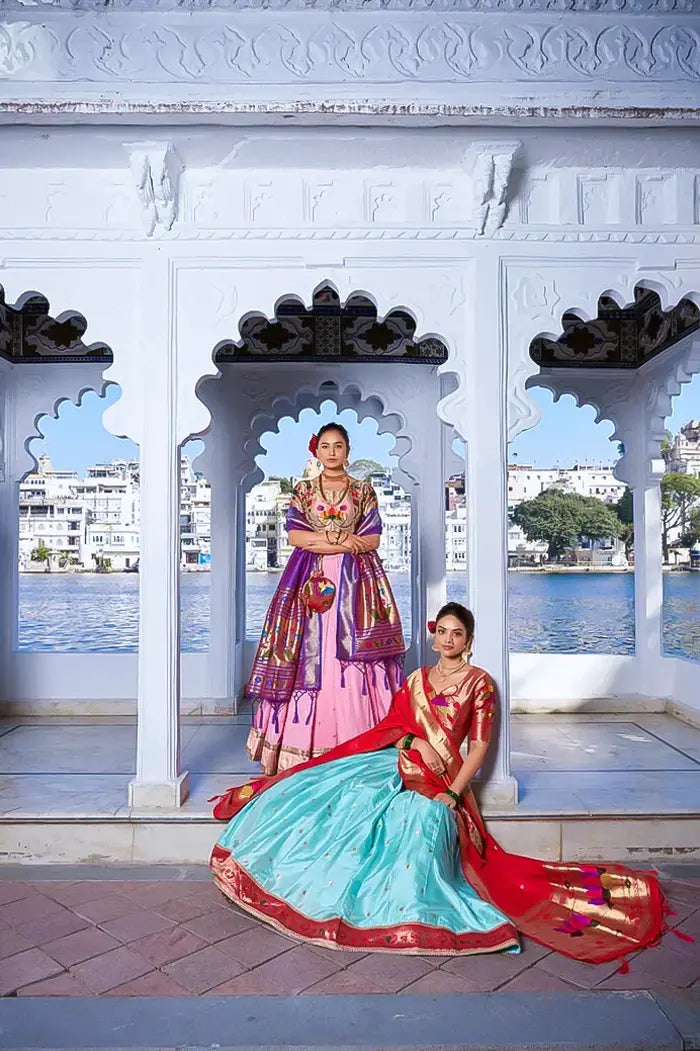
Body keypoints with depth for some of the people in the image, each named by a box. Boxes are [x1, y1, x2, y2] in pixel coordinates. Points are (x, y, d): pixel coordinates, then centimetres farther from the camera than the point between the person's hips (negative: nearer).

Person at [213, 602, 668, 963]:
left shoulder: (479, 683, 0)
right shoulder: (418, 678, 15)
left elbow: (480, 746, -4)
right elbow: (391, 727, 16)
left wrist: (452, 793, -12)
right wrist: (415, 741, -4)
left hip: (440, 780, -5)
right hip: (396, 765, 5)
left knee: (421, 824, -32)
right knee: (322, 791, -11)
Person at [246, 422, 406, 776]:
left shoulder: (363, 491, 10)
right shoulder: (303, 490, 12)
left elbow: (372, 539, 1)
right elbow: (294, 536, 1)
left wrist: (320, 541, -7)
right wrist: (342, 538, -7)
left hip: (354, 583, 0)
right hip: (311, 581, 1)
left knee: (350, 657, -7)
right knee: (310, 656, -4)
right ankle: (303, 747, 2)